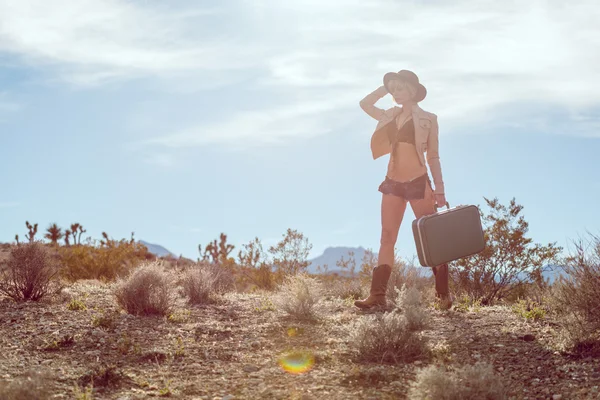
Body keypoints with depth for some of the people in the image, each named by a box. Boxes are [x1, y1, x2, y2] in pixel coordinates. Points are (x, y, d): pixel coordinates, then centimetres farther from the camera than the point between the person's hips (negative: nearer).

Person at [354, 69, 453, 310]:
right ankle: (377, 295, -5)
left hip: (418, 182, -5)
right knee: (387, 237, -1)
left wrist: (439, 190, -5)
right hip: (393, 182, 5)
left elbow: (433, 156, -1)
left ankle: (443, 294, 10)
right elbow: (365, 104, 19)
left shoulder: (427, 119, -1)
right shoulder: (390, 116, 12)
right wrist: (385, 86, 11)